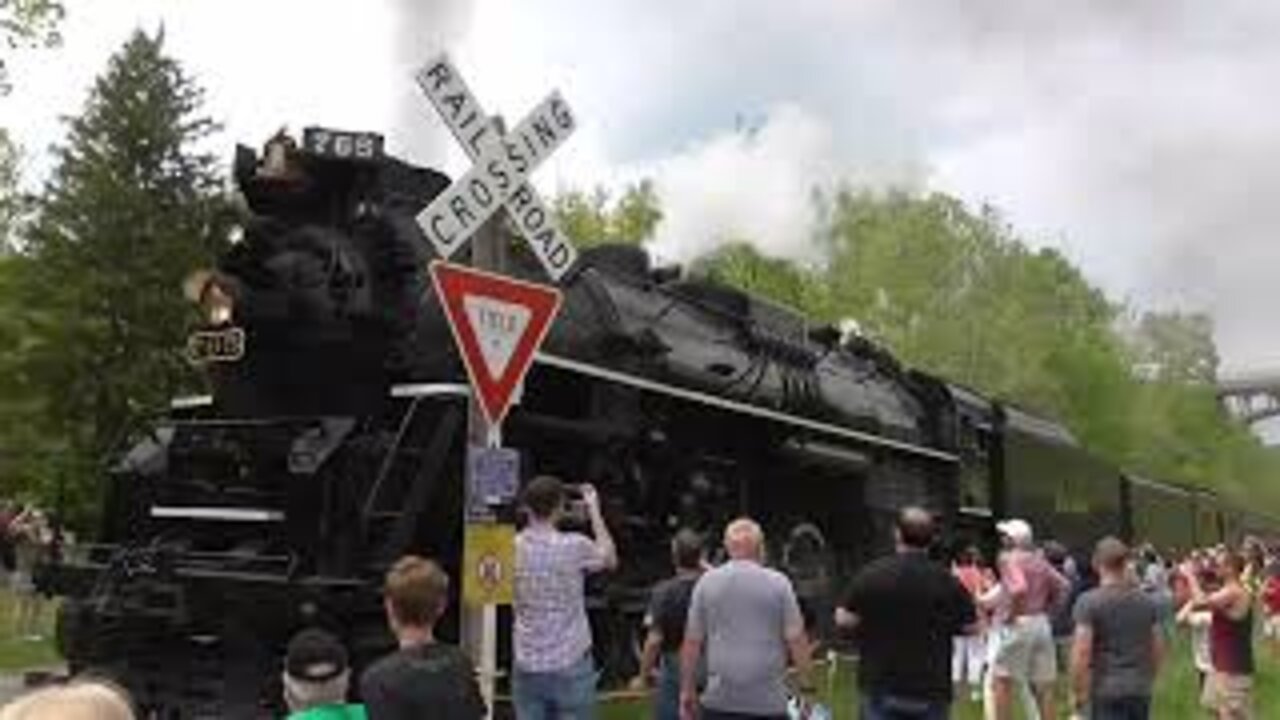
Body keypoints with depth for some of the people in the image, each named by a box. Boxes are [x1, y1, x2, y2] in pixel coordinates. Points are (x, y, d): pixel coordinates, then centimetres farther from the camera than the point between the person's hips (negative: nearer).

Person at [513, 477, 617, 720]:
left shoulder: (514, 547, -5)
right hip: (570, 666, -3)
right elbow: (609, 559, 8)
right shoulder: (575, 547, -13)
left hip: (527, 666, 3)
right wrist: (594, 510, 13)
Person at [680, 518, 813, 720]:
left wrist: (687, 692, 10)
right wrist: (807, 687, 4)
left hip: (718, 702, 2)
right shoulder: (778, 583, -2)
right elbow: (796, 639, -5)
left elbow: (692, 642, 3)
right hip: (768, 702, -1)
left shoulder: (707, 582, 3)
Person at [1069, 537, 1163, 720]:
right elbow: (1158, 648, 12)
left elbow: (1081, 652, -15)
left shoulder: (1089, 602, -11)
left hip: (1106, 691, -5)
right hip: (1140, 690, 5)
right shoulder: (1147, 602, 7)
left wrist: (1078, 692, -6)